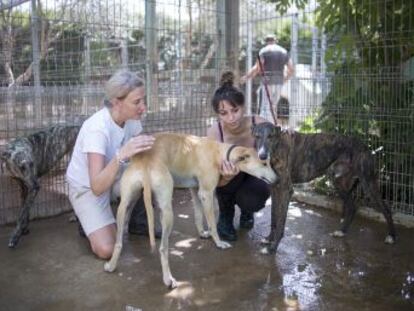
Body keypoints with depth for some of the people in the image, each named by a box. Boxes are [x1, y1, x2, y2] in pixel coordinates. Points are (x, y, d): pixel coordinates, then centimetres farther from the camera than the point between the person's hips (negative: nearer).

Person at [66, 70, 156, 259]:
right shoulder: (97, 128, -34)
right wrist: (121, 155, -53)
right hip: (86, 188, -6)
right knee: (106, 250, -20)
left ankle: (136, 219, 8)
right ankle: (89, 219, 10)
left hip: (113, 176, 6)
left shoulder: (132, 118, -14)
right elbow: (97, 187, -40)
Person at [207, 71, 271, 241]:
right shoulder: (214, 132, -27)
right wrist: (226, 177, -51)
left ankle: (246, 210, 7)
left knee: (252, 200, -33)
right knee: (232, 161, -33)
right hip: (228, 184, 0)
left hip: (253, 177, 0)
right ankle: (225, 215, -6)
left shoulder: (260, 124, -27)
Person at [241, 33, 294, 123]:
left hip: (267, 82, -6)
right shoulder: (284, 52, 13)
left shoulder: (264, 51, -4)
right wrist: (284, 79, 29)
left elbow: (257, 68, -13)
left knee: (265, 108, -6)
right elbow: (291, 70, 14)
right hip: (279, 83, 6)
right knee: (273, 107, 16)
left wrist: (246, 77, -5)